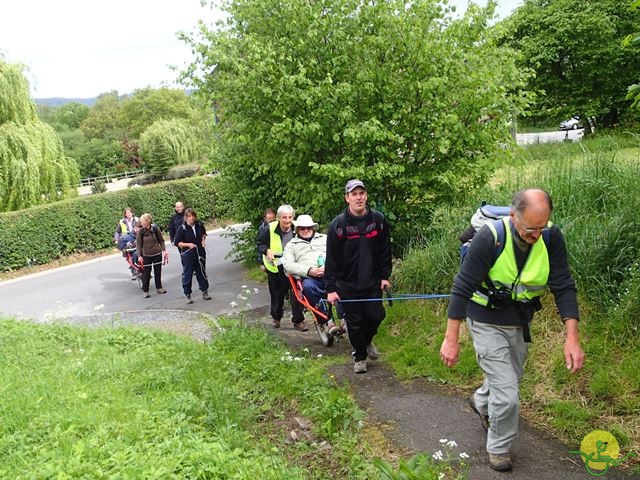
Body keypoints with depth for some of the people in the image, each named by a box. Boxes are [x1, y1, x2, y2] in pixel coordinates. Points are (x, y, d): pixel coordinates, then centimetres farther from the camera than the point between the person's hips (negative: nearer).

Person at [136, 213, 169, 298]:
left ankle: (159, 288, 28)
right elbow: (138, 244, -6)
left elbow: (161, 240, 5)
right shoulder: (140, 231, -10)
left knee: (158, 272, 12)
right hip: (146, 255, -2)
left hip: (157, 254, 2)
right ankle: (145, 291, 13)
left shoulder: (155, 229, -7)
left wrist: (164, 250, -2)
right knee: (146, 273, 2)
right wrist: (139, 255, -10)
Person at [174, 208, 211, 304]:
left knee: (202, 273, 14)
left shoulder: (199, 225, -3)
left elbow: (204, 233, 19)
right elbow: (177, 242, -10)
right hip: (187, 255, -4)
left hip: (200, 253, 4)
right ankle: (188, 295, 16)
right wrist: (188, 244, -22)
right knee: (187, 275, 4)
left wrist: (203, 239, 0)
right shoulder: (182, 228, -15)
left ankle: (205, 292, 27)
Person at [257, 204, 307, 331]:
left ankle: (298, 321, 4)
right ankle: (276, 317, 37)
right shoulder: (270, 229, -14)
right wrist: (267, 250, -21)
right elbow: (260, 243, -2)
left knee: (296, 293, -9)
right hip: (275, 268, 0)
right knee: (277, 295, 13)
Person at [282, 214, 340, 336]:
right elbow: (288, 265, 6)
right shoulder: (292, 245, 23)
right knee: (308, 287, -38)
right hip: (309, 277, -1)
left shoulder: (324, 238, 26)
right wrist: (309, 271, -9)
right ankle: (326, 322, -31)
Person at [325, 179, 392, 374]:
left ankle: (367, 341, 38)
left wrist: (385, 275, 2)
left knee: (376, 316, 5)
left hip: (372, 282, 2)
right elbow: (332, 259, -10)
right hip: (348, 284, -2)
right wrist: (331, 288, -11)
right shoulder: (338, 224, -11)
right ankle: (359, 356, 27)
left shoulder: (378, 219, -4)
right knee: (354, 323, 5)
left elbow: (385, 249, 5)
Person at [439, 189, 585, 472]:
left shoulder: (551, 237, -16)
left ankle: (481, 401, 58)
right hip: (488, 323, -5)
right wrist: (451, 339, -24)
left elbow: (564, 287, -13)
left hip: (520, 322, 5)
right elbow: (462, 288, -24)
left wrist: (572, 337, -21)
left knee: (511, 378, 26)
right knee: (507, 394, -7)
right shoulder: (490, 238, -28)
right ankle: (498, 448, 20)